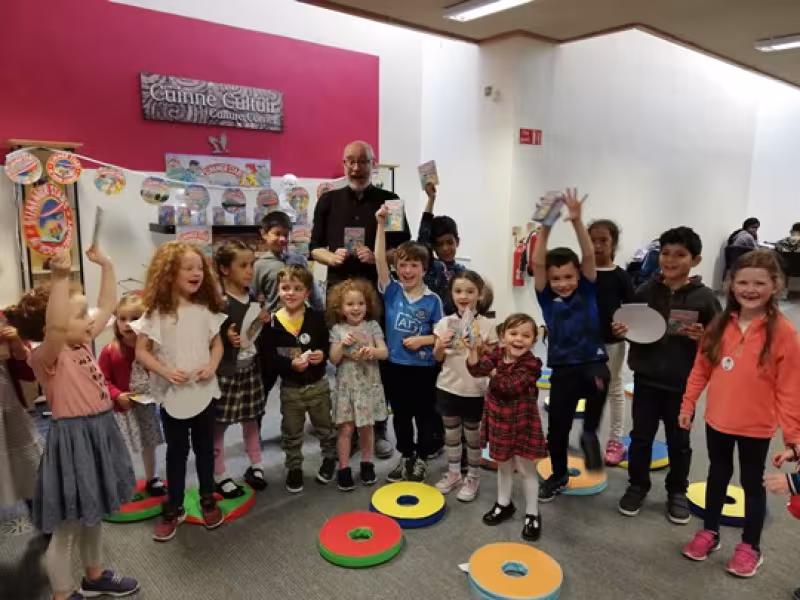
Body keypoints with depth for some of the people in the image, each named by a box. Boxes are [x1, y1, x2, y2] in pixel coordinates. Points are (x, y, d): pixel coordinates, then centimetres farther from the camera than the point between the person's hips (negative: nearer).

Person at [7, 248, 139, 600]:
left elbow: (107, 307, 13)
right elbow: (55, 328, -42)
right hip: (73, 440, -9)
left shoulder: (82, 343, 5)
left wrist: (105, 265, 8)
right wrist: (60, 278, -49)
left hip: (99, 433, 9)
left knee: (94, 514, 25)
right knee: (67, 527, 8)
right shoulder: (46, 356, -19)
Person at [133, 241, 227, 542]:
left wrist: (212, 366, -11)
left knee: (205, 448, 15)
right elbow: (141, 352, -6)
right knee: (176, 452, 11)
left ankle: (208, 500, 33)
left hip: (204, 391, 2)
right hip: (172, 394, -2)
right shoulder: (156, 312, -10)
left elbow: (217, 343, 7)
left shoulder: (206, 309, -2)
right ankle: (174, 508, 27)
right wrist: (166, 372, -20)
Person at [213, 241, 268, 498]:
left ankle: (255, 466, 32)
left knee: (251, 417, 17)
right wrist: (226, 337, -33)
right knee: (220, 423, 6)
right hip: (225, 369, -6)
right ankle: (220, 475, 20)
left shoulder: (253, 296, 5)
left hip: (250, 366, 7)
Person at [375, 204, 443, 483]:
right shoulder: (392, 291, -5)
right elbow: (379, 259, -17)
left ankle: (421, 459, 32)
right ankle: (406, 457, 35)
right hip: (395, 366, 2)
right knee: (400, 416, 17)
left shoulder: (432, 300, -8)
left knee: (425, 416, 13)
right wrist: (381, 224, -24)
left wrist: (422, 340, -20)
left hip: (424, 368, -2)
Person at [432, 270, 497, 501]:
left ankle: (473, 477, 29)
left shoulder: (486, 325, -9)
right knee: (451, 432, 16)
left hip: (474, 390, -2)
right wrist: (440, 346, -18)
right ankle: (453, 473, 34)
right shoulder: (445, 323, -3)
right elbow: (438, 358, 3)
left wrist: (481, 347, -23)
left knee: (473, 434, 12)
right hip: (448, 387, 3)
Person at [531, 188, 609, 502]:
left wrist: (577, 221, -25)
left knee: (599, 380, -38)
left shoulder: (587, 291, -1)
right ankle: (558, 475, 35)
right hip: (562, 368, 2)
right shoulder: (547, 297, -2)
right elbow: (537, 263, -14)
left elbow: (588, 256, -14)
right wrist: (545, 227, -24)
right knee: (557, 426, 9)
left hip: (592, 360, -1)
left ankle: (590, 434, -12)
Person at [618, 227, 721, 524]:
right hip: (646, 379, 2)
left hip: (683, 383, -1)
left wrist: (704, 337, -22)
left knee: (679, 441, 14)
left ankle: (677, 491, 34)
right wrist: (621, 331, -13)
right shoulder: (645, 292, -3)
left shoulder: (704, 298, -8)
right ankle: (637, 486, 32)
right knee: (641, 436, 13)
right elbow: (629, 327, 8)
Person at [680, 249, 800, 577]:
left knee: (753, 483, 14)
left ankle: (750, 546, 32)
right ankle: (709, 532, 37)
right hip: (717, 420, 4)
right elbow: (701, 368, 4)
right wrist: (688, 405, 3)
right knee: (718, 475, 20)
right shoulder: (721, 324, -2)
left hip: (756, 427, -4)